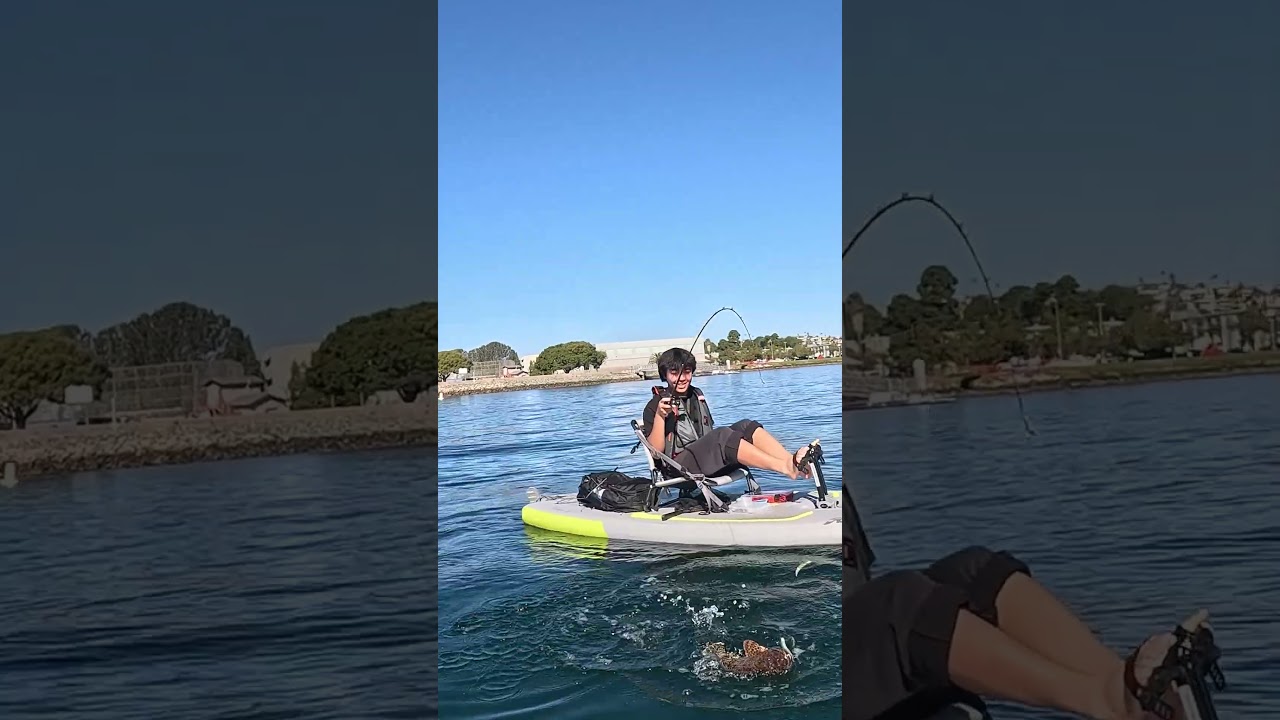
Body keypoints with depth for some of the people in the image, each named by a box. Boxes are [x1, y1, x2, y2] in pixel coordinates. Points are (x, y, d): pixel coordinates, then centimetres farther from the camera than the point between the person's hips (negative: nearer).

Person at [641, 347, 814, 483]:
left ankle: (792, 460, -40)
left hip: (710, 460, 7)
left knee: (747, 426, -16)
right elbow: (656, 451, -7)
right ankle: (788, 468, -45)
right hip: (678, 466, -7)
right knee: (723, 435, -32)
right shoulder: (655, 405, 3)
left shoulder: (696, 395, 24)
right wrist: (659, 416, -19)